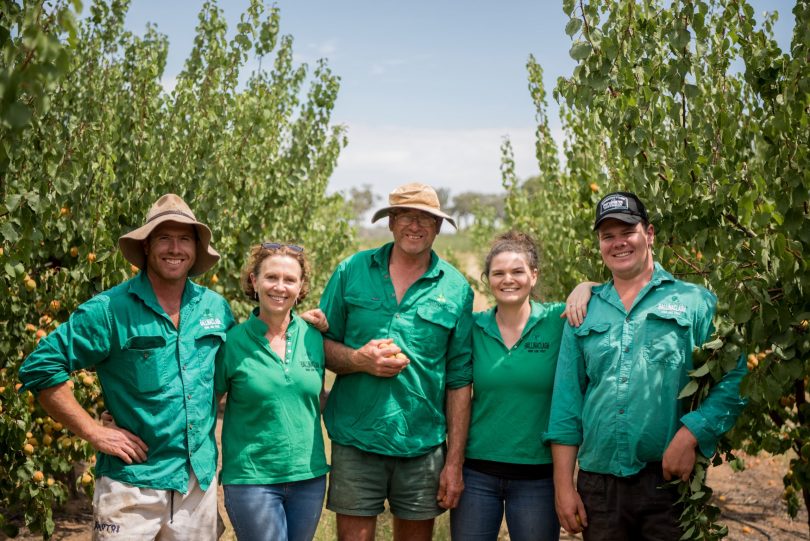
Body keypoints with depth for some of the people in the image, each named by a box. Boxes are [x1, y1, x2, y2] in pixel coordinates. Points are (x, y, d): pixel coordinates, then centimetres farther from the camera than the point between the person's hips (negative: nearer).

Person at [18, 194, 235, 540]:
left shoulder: (216, 308, 4)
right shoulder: (111, 309, -10)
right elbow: (40, 367, -11)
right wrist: (93, 432, -13)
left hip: (201, 481, 4)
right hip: (132, 483, -4)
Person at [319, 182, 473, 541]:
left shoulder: (456, 289, 2)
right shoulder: (352, 271, 2)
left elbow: (459, 380, 2)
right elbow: (320, 344, 7)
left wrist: (455, 462, 0)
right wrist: (358, 360, -14)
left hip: (423, 444, 1)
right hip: (356, 441, 0)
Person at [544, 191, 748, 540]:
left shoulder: (695, 302, 1)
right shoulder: (584, 313, 11)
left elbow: (734, 379, -6)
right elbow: (566, 403, 9)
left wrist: (689, 436, -19)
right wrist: (564, 487, 3)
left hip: (670, 481, -3)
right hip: (598, 483, 3)